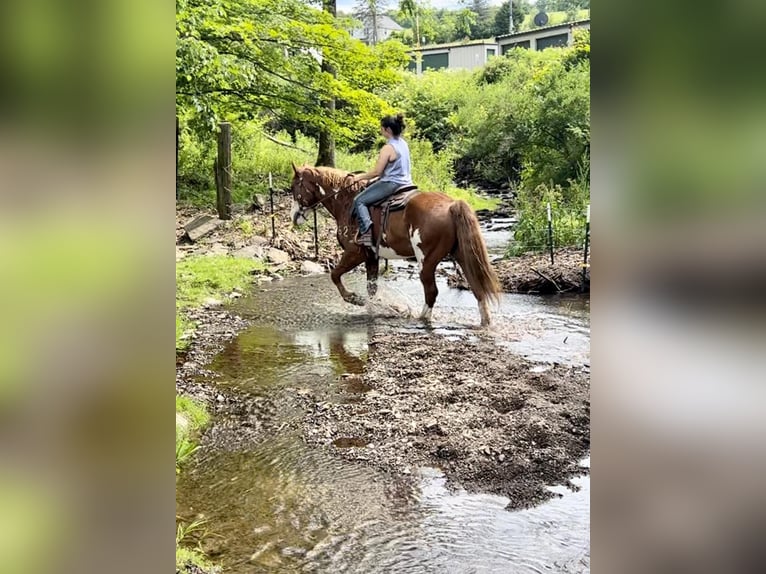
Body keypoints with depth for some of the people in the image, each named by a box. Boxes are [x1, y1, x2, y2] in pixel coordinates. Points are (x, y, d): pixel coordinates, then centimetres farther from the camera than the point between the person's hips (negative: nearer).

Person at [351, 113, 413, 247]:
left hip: (391, 184, -10)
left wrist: (359, 177, -4)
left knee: (359, 201, -5)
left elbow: (377, 172, -18)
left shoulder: (388, 148, -18)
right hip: (405, 182, 10)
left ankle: (366, 232, -18)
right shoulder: (404, 144, 8)